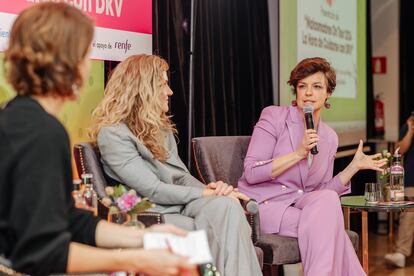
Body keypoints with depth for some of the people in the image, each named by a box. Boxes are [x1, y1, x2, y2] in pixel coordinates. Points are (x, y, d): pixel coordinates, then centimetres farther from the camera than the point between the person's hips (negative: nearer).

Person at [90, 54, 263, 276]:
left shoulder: (160, 126, 16)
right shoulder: (112, 133, -10)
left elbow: (181, 176, 14)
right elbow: (152, 190, -16)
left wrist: (211, 189, -9)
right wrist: (207, 194, -14)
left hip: (181, 204, 6)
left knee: (227, 205, -28)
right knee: (220, 234, -30)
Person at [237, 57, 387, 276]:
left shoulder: (329, 137, 10)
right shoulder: (274, 116, -6)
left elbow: (322, 191, 11)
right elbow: (251, 172, -14)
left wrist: (354, 166, 3)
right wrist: (298, 154, -19)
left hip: (299, 204, 5)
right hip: (263, 205, -5)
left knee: (327, 199, -29)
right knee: (328, 229, -28)